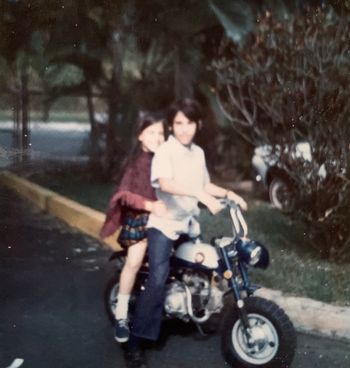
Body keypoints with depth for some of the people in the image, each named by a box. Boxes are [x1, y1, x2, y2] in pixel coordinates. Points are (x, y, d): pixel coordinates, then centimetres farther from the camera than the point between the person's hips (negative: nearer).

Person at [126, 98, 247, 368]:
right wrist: (202, 196, -43)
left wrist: (227, 193, 6)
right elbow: (165, 183, -33)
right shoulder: (165, 151, -15)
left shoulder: (198, 153, 9)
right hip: (164, 223, -8)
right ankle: (135, 343, -13)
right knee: (158, 281, -18)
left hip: (189, 223, 8)